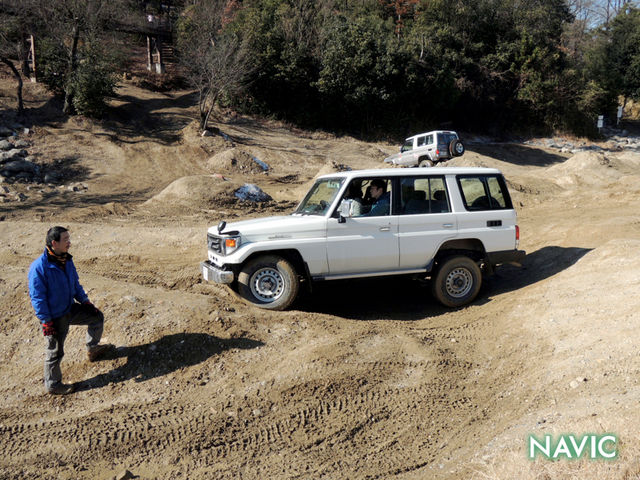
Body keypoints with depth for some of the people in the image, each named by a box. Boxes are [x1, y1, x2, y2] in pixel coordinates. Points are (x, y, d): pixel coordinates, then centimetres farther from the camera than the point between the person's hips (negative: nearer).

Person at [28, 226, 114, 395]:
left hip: (70, 308, 7)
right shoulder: (39, 267, -25)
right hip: (55, 318, -7)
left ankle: (93, 349, 37)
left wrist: (85, 301, 8)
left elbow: (75, 284, 13)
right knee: (55, 351, 6)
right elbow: (37, 297, -22)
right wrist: (46, 322, -21)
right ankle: (52, 385, 27)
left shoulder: (67, 261, -1)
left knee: (97, 317, 15)